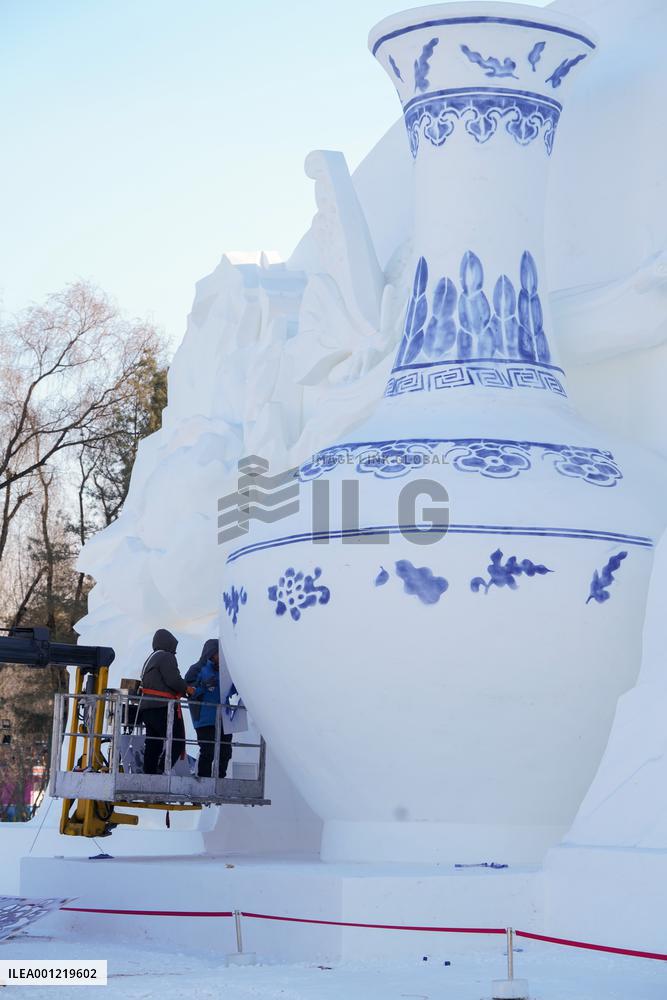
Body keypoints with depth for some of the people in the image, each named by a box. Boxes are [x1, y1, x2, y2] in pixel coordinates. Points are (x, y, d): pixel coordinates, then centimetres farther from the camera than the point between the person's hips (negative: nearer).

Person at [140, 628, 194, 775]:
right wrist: (187, 689, 3)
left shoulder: (150, 659, 24)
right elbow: (173, 680, -15)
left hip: (147, 707, 10)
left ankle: (149, 773, 3)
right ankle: (160, 771, -21)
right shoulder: (166, 657, -5)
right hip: (163, 707, -10)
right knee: (177, 742, -10)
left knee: (153, 746, 8)